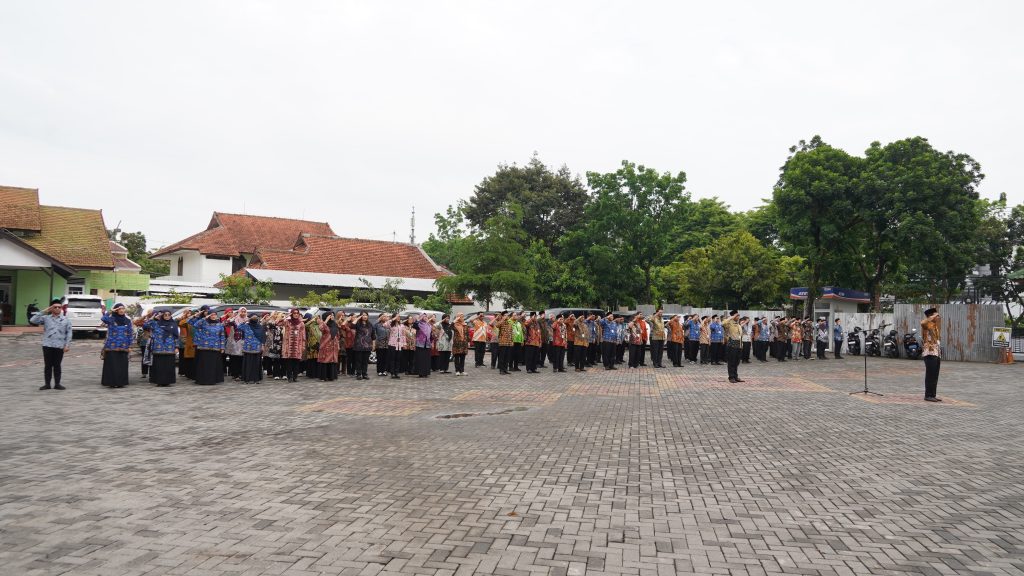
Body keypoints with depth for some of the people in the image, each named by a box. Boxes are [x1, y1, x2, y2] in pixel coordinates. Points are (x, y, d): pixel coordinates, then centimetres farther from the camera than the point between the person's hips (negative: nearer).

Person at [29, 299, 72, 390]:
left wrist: (67, 345, -4)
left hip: (59, 346, 0)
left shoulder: (66, 320, 5)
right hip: (47, 345, 0)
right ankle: (47, 384, 13)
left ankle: (57, 384, 12)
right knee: (48, 365, 6)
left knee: (57, 365, 6)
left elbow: (69, 333, 4)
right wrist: (44, 311, -9)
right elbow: (32, 320, -8)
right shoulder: (46, 318, 4)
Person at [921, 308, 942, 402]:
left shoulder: (935, 326, 20)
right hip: (930, 353, -9)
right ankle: (928, 395, -5)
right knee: (930, 375, -8)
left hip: (936, 353, 9)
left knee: (935, 376, 9)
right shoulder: (927, 325, -8)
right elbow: (922, 323, -31)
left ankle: (933, 395, 14)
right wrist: (933, 317, -21)